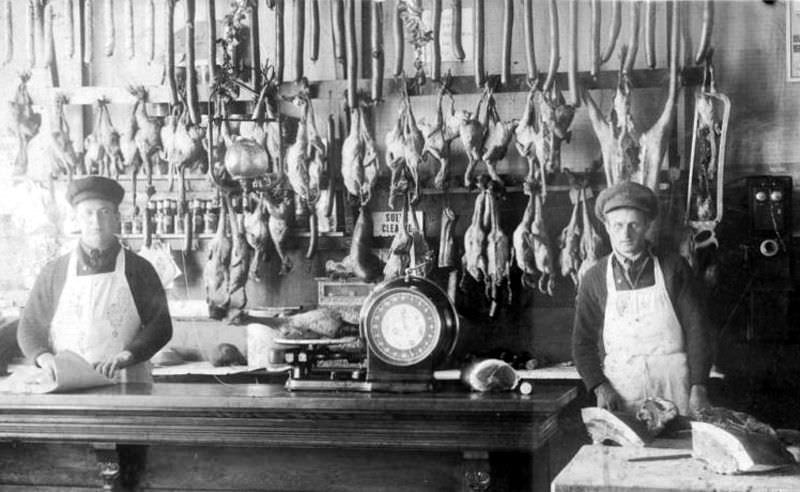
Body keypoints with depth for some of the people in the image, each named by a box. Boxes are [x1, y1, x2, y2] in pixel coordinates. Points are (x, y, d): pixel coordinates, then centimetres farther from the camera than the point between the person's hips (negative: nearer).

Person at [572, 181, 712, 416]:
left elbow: (696, 328, 2)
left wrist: (698, 387, -7)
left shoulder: (674, 268, 3)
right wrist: (600, 386, -7)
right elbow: (583, 341, 7)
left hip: (674, 390, 0)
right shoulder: (594, 279, 6)